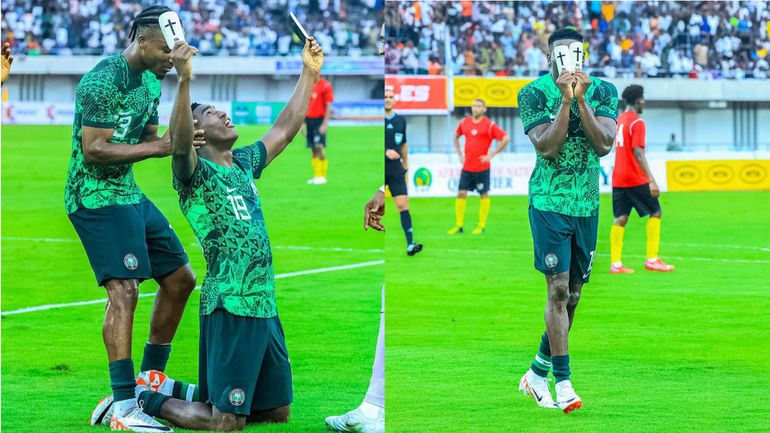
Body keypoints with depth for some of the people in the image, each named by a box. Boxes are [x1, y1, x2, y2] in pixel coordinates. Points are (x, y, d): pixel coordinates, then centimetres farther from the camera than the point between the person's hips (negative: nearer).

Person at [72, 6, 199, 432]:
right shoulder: (101, 81, -19)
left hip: (129, 194, 10)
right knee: (124, 288, -20)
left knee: (180, 279, 12)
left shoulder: (150, 80, 11)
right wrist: (156, 148, -24)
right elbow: (94, 150, -23)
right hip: (96, 197, -10)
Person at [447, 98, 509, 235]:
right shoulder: (464, 123, 7)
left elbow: (505, 138, -8)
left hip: (482, 167, -4)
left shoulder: (489, 125, -7)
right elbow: (456, 137, 25)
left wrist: (491, 155, -10)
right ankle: (458, 225, 5)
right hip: (467, 166, 4)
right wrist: (460, 154, 13)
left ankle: (481, 226, 10)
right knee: (461, 194, 0)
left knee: (484, 195, 3)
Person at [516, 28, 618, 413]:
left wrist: (581, 99, -22)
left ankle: (537, 375, 23)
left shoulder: (603, 91, 0)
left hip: (587, 204, 4)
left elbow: (604, 145, -13)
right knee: (558, 289, -12)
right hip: (548, 203, -4)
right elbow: (546, 147, -18)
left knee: (571, 295, 9)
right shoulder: (533, 93, -8)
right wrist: (565, 100, -25)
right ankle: (563, 383, -8)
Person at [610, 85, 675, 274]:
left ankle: (615, 263, -2)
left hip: (617, 178, 7)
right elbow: (638, 154, -20)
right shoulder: (637, 123, -12)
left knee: (620, 219, 5)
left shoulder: (619, 120, 12)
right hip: (635, 179, -7)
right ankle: (652, 260, -1)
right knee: (655, 213, 3)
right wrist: (652, 181, -24)